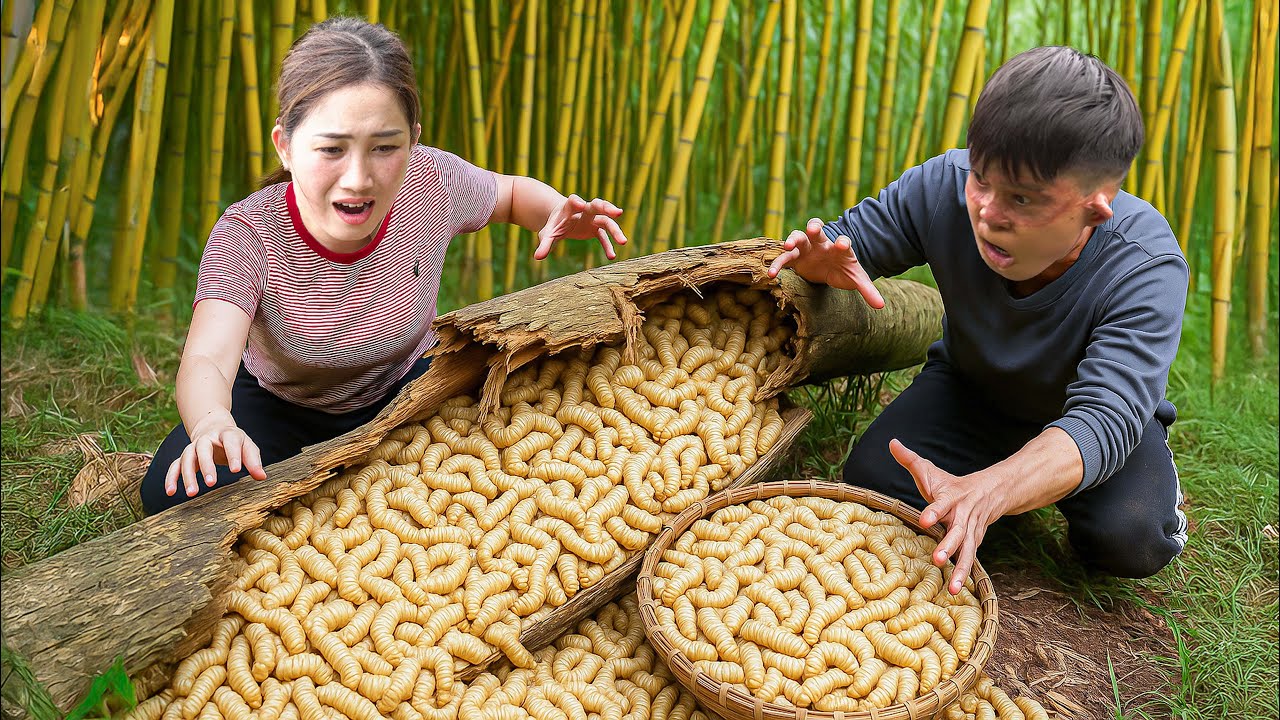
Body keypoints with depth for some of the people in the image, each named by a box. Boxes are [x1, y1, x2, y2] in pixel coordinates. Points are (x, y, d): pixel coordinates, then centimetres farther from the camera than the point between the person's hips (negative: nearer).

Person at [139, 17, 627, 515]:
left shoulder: (432, 183, -24)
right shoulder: (247, 236, -32)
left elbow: (513, 192, -1)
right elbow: (206, 361, -45)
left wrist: (557, 215, -26)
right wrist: (212, 425, -70)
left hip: (400, 387, 2)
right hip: (279, 401, -1)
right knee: (173, 497, -25)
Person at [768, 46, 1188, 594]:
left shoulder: (1147, 267, -37)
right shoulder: (945, 185, -28)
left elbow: (1106, 418, -46)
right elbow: (847, 240, -13)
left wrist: (983, 493, -65)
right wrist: (823, 264, -42)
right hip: (971, 384, 3)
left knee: (1129, 539, -30)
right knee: (871, 481, -21)